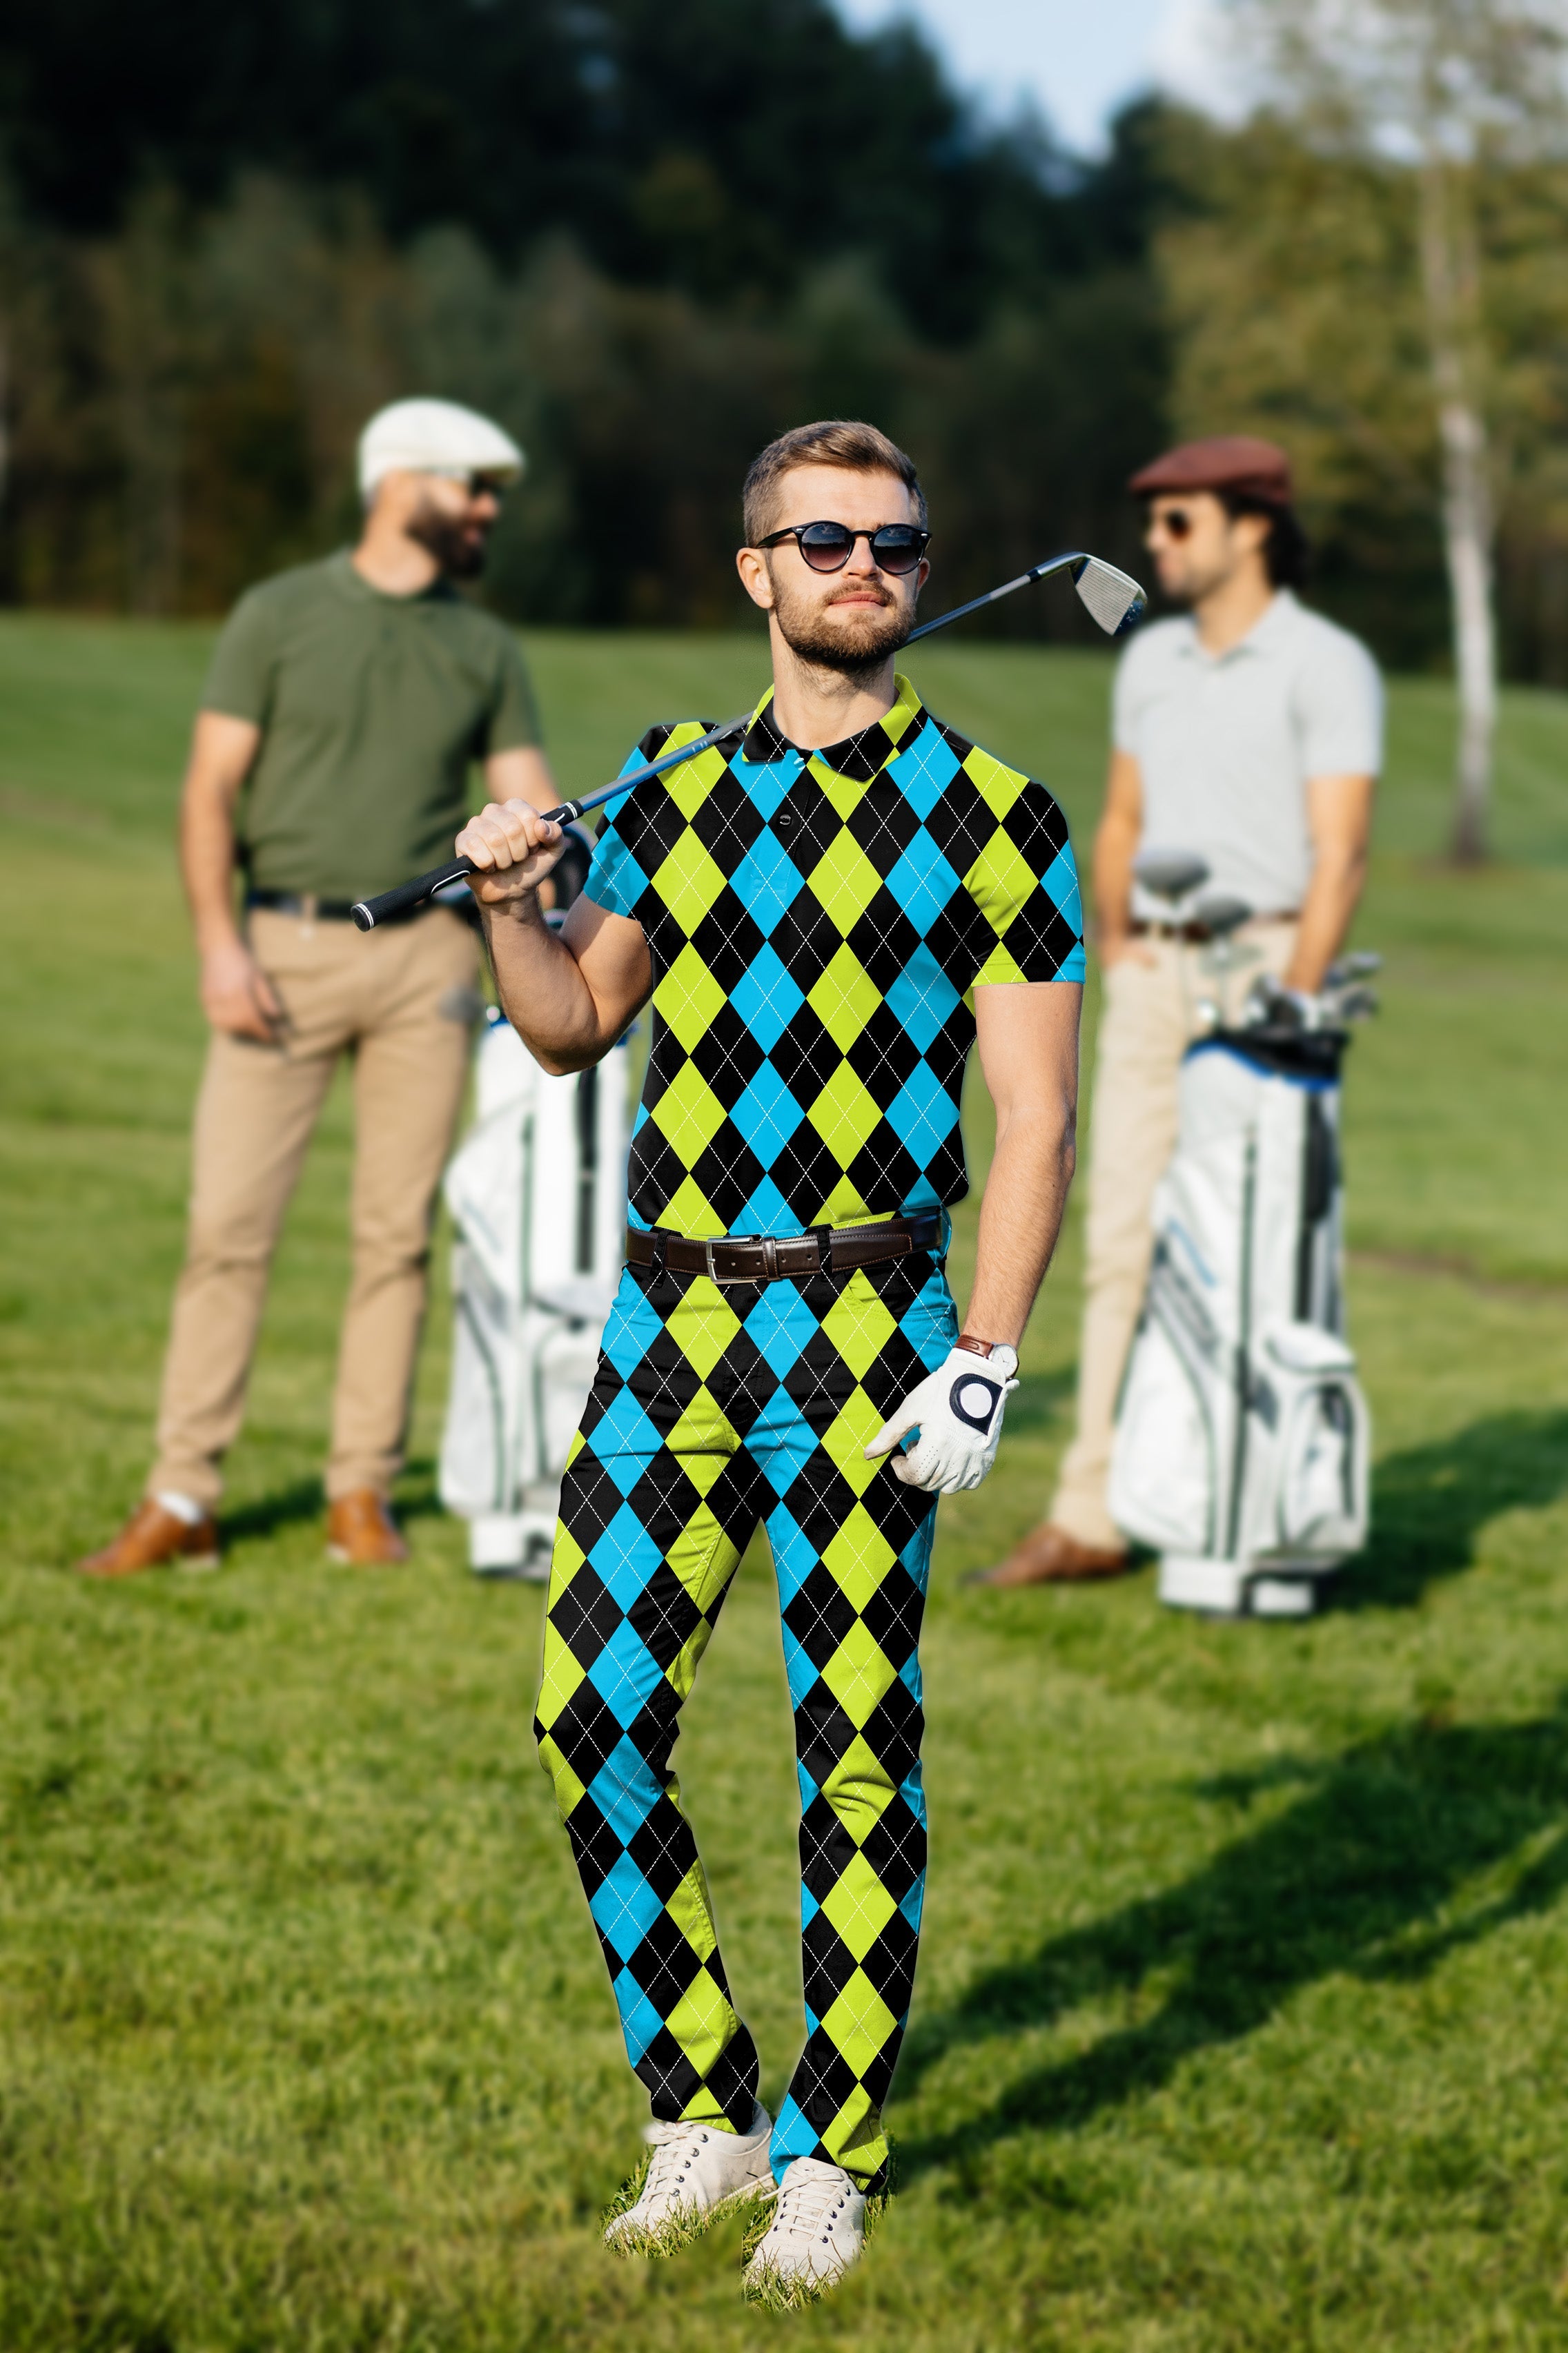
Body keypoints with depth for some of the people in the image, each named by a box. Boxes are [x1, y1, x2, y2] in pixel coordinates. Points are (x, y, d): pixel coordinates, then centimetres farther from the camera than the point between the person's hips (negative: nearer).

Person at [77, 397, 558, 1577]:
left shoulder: (486, 649, 11)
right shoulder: (280, 616, 2)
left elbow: (530, 804, 7)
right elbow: (211, 787, 0)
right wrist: (219, 940, -12)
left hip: (423, 955, 3)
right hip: (286, 949, -3)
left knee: (399, 1232, 3)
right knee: (230, 1221, -6)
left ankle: (365, 1492, 11)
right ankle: (182, 1500, -2)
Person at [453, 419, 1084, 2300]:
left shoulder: (994, 819, -1)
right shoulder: (678, 791, 12)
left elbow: (1034, 1118, -4)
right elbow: (578, 1026, 21)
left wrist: (980, 1369, -12)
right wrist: (510, 910, 0)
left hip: (863, 1331, -4)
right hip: (669, 1315, 4)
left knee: (855, 1746, -1)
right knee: (594, 1710, 1)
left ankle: (828, 2152, 11)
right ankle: (698, 2110, 16)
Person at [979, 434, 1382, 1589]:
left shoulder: (1326, 665, -6)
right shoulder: (1152, 662, 15)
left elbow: (1340, 852, -12)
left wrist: (1292, 1003, -19)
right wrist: (1114, 953, 13)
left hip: (1264, 963, -6)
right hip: (1151, 974, 6)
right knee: (1123, 1242, 2)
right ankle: (1093, 1516, 3)